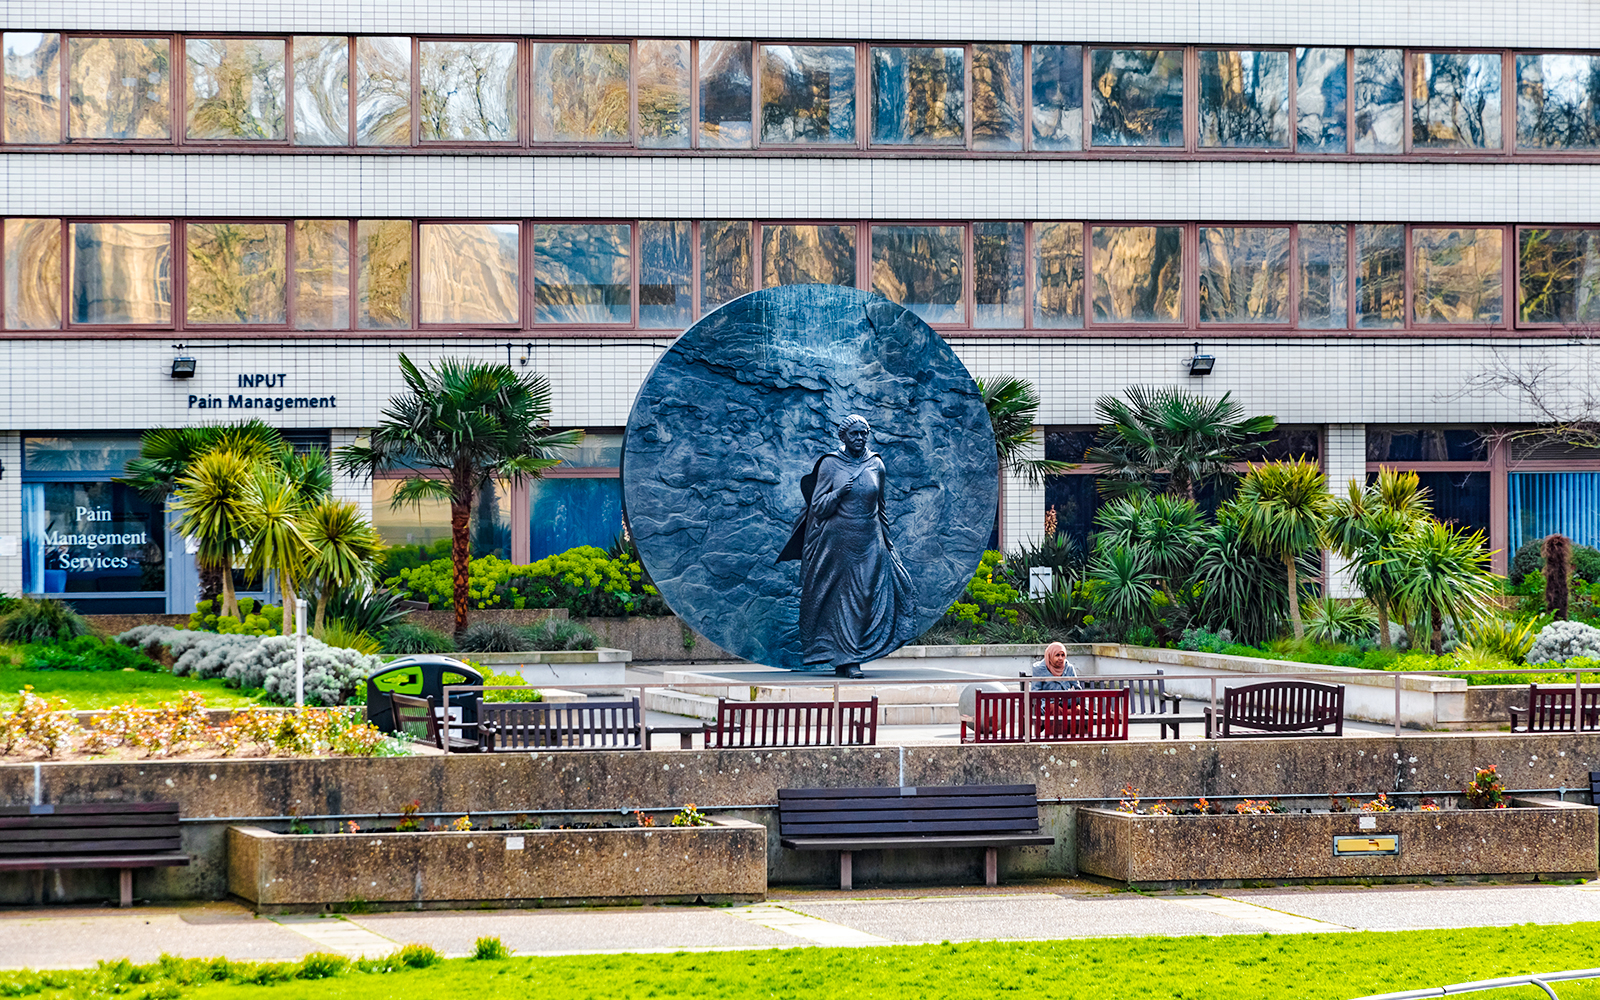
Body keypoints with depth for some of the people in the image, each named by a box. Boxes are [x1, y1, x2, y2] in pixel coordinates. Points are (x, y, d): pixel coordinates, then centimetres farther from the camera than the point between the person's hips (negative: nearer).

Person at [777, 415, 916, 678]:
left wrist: (886, 539, 17)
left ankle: (850, 657, 0)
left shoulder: (876, 465, 8)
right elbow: (818, 507, -2)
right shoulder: (829, 464, -1)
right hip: (838, 540, -3)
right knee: (841, 597, -4)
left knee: (867, 596, -5)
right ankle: (845, 659, 0)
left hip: (870, 540, 3)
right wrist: (839, 493, -18)